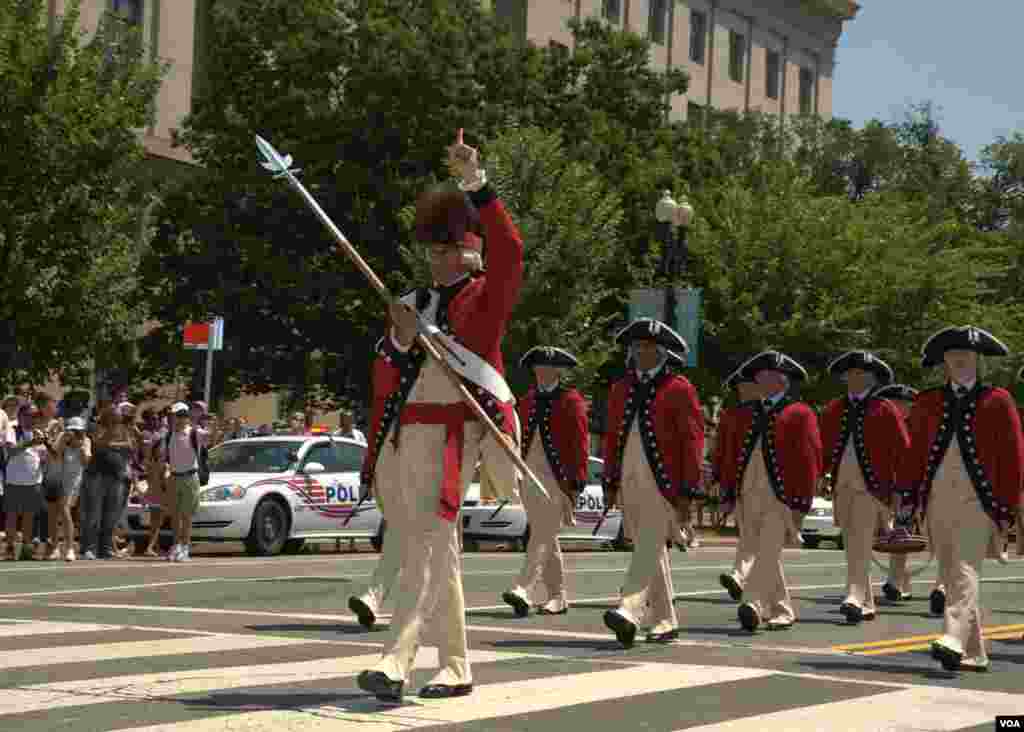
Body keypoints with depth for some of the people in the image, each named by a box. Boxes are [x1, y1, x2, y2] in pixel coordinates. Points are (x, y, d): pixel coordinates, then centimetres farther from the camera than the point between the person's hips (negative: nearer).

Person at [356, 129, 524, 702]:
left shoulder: (488, 295, 3)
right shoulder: (412, 303, 18)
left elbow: (510, 249, -16)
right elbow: (387, 375, 12)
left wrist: (475, 182, -23)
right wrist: (403, 339, -9)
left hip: (459, 428, -7)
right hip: (413, 432, 7)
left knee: (426, 541, -17)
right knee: (439, 547, 9)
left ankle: (396, 662, -26)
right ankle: (457, 669, 15)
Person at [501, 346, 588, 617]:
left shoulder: (571, 400, -3)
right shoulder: (528, 400, 14)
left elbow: (580, 443, -6)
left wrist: (576, 483, -11)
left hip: (557, 478, -7)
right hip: (530, 477, 7)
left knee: (542, 534, -15)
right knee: (546, 539, 10)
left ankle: (524, 591, -25)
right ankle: (557, 597, 17)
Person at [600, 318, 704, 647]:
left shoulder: (678, 389, -4)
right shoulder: (621, 388, 13)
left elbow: (693, 442, -7)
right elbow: (612, 437, 16)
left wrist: (687, 492, -11)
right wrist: (610, 482, 11)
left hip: (664, 483, -6)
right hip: (631, 483, 6)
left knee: (649, 546, -17)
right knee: (651, 551, 11)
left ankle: (629, 613, -30)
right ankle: (664, 622, 18)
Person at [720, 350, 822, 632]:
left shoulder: (799, 414, -1)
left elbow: (809, 459, -6)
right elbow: (739, 456, 18)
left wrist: (801, 503, -12)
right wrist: (730, 495, 12)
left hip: (780, 495, -7)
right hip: (749, 493, 7)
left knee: (768, 553, -16)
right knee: (764, 555, 10)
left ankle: (754, 605, -25)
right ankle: (781, 611, 18)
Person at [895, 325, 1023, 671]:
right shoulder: (928, 402, 11)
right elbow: (915, 452, 10)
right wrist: (907, 497, 3)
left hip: (978, 500, -4)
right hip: (937, 500, 4)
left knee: (965, 572, -17)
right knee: (951, 577, 6)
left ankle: (954, 640, -31)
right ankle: (974, 654, 14)